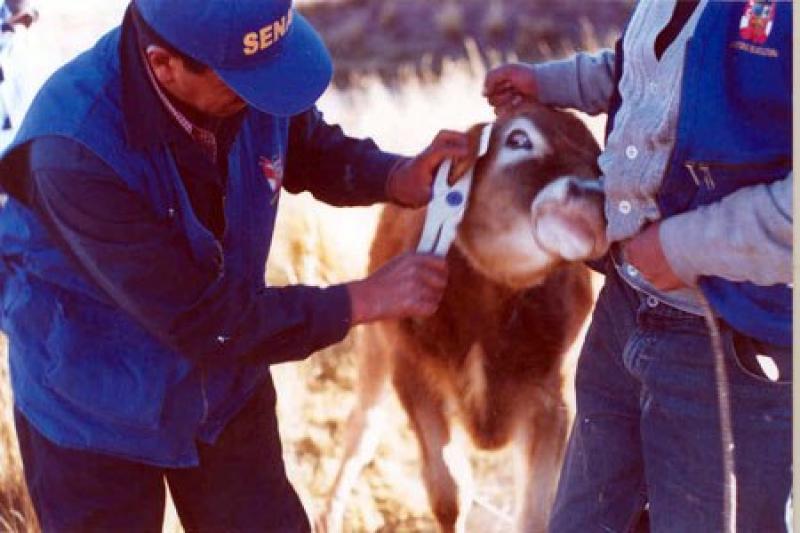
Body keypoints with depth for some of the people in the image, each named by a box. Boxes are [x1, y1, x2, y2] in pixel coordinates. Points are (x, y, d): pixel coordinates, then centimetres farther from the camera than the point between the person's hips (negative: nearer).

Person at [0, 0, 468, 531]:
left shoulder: (248, 71, -20)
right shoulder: (74, 151, -36)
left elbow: (309, 148, 5)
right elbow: (203, 322, -31)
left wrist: (396, 177, -15)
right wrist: (363, 299, -25)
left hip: (226, 386, 5)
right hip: (94, 415, -5)